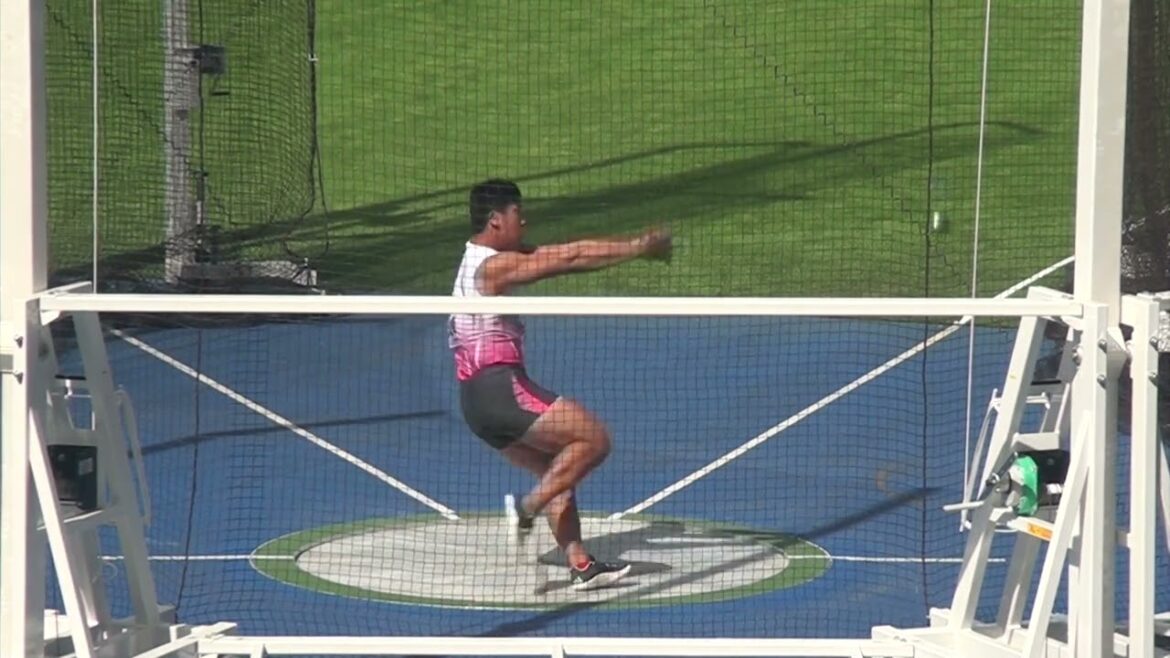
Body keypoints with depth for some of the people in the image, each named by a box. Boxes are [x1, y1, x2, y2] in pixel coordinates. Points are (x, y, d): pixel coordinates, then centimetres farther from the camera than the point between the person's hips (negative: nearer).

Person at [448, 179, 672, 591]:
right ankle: (527, 507, -9)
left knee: (558, 470, 14)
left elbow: (564, 255, 15)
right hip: (499, 390, -11)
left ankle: (580, 567, 10)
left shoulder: (481, 262, 19)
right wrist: (639, 247, -5)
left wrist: (635, 246, 9)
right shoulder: (495, 266, -13)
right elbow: (572, 257, -14)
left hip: (480, 398, 11)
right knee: (594, 439, -10)